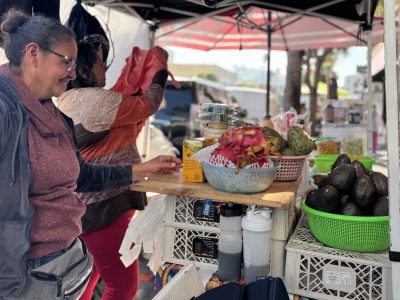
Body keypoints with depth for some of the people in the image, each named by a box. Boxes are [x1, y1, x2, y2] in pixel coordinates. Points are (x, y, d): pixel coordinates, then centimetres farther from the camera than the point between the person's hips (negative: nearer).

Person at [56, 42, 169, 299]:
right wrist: (161, 68, 8)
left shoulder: (65, 102, 11)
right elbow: (148, 104, -7)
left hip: (81, 206, 10)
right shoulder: (98, 100, -17)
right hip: (103, 208, -10)